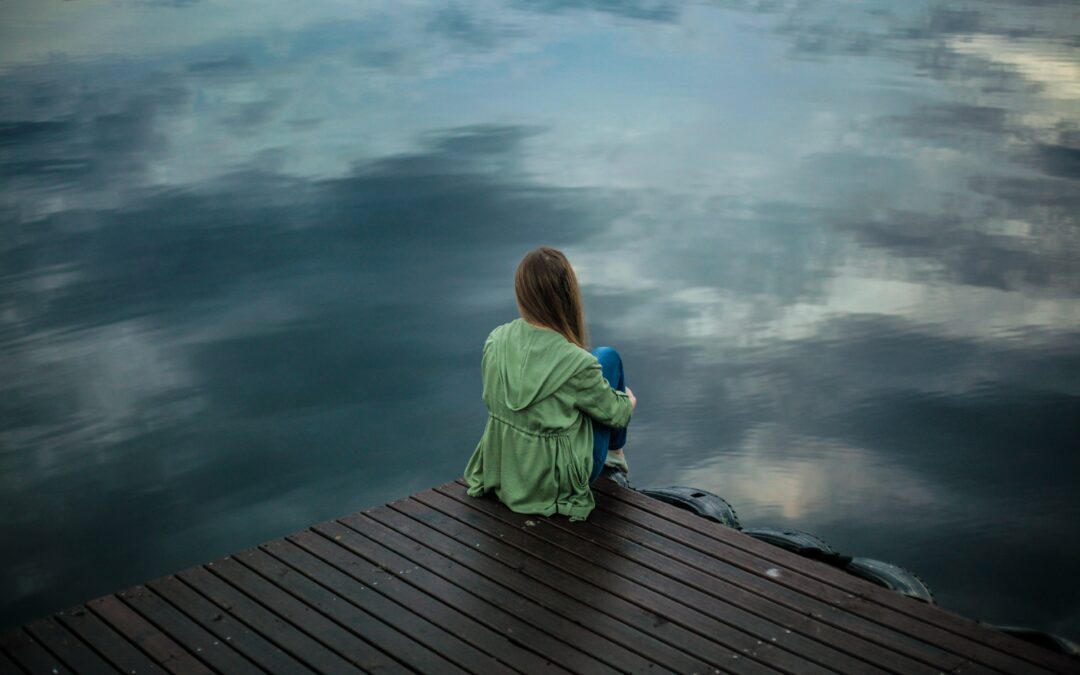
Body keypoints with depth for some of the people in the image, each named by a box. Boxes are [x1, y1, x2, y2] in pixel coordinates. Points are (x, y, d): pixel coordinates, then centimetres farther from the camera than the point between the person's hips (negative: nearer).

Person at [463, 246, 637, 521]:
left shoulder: (495, 340, -13)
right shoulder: (577, 364, -28)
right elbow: (615, 413, -9)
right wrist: (629, 401, 16)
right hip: (558, 481, -5)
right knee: (607, 358, 10)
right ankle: (615, 451, 33)